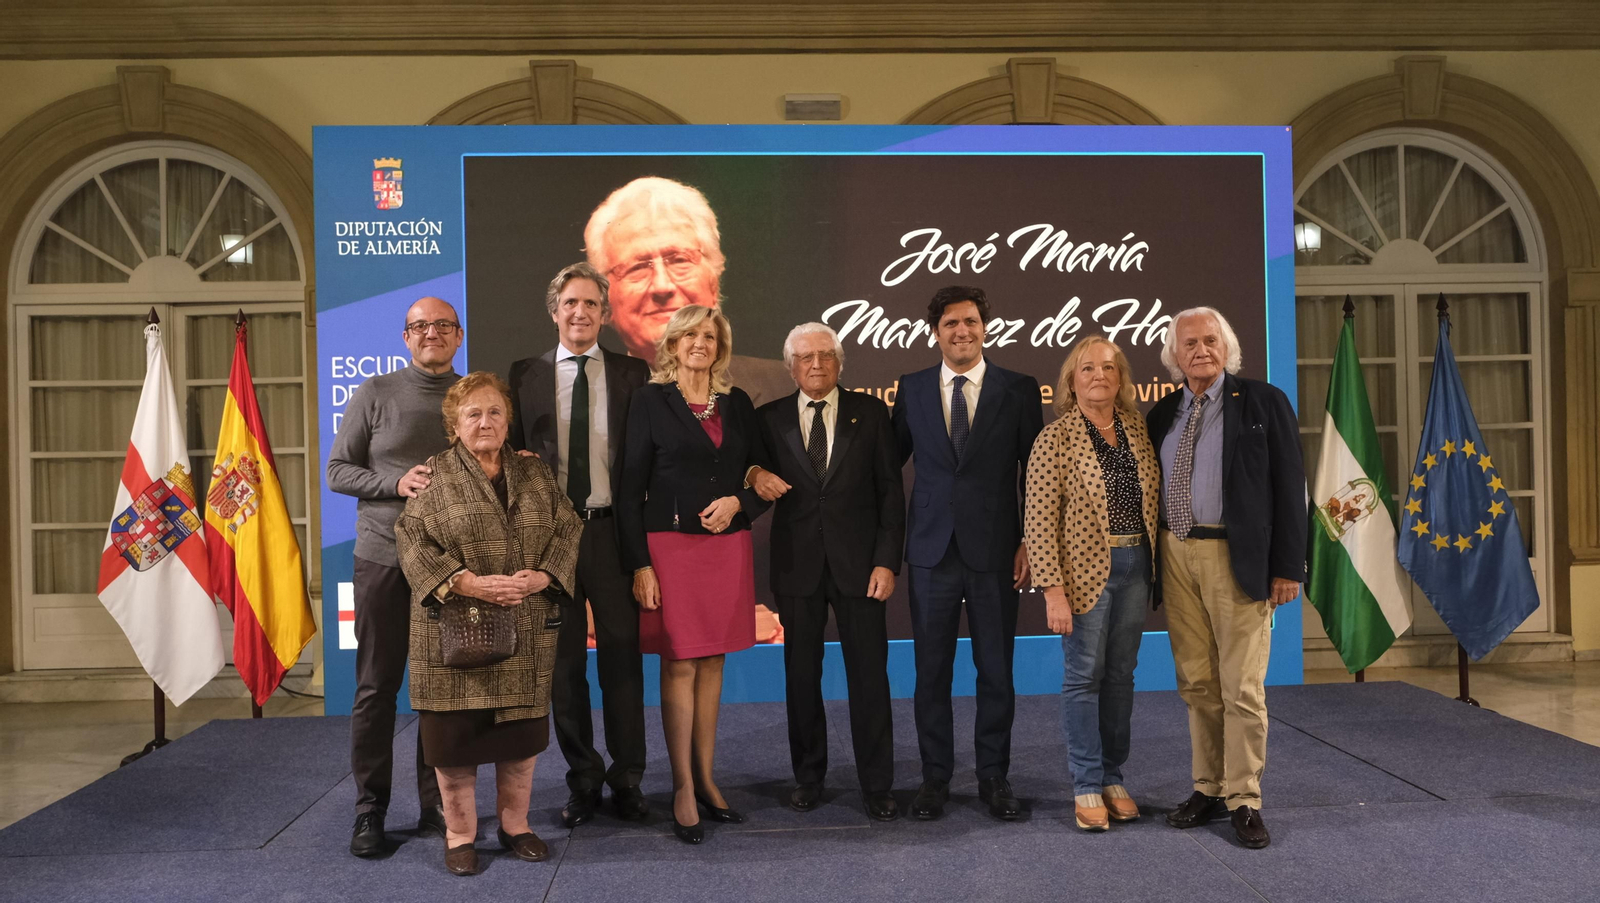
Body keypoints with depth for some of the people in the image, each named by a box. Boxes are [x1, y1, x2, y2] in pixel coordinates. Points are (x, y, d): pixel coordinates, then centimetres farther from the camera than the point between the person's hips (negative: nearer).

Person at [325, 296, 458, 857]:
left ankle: (437, 807, 17)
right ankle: (370, 811, 14)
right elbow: (337, 471, 3)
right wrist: (396, 482, -13)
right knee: (377, 686, 3)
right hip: (384, 558, -1)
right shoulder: (375, 394, 4)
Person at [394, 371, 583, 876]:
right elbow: (413, 544, -7)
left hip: (527, 633, 3)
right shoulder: (433, 477, 1)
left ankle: (515, 824, 24)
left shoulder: (535, 474, 11)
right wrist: (467, 583, -18)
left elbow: (568, 531, 5)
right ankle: (459, 834, 17)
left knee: (522, 730, 8)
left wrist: (542, 576, -12)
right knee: (456, 733, 2)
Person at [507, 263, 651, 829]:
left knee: (622, 658, 4)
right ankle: (583, 781, 23)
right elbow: (509, 449, 12)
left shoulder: (632, 374, 5)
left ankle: (626, 780, 18)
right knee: (564, 662, 9)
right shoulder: (526, 374, 8)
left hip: (613, 530, -1)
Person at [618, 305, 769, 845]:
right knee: (679, 664, -1)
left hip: (727, 546, 4)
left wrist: (739, 503, -8)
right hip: (671, 544, -4)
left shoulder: (736, 404, 11)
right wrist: (639, 564, -10)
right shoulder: (651, 401, 0)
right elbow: (631, 488, -4)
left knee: (712, 663, 9)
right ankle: (683, 790, 7)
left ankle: (705, 778, 19)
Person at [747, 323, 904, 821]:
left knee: (869, 675, 2)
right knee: (801, 674, 8)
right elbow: (756, 471, 14)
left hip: (858, 561, -1)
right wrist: (755, 475, -11)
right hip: (797, 564, 1)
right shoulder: (771, 418, 7)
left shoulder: (869, 411, 4)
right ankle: (808, 777, 24)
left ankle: (876, 785, 14)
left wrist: (887, 560, -6)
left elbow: (890, 490, 2)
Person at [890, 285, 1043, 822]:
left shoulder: (1019, 390, 1)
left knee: (996, 669, 7)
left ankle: (994, 777, 22)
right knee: (931, 670, 7)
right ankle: (935, 776, 21)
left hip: (994, 551, -1)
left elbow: (1035, 472, 2)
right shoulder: (912, 389, 6)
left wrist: (1030, 543, -3)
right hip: (932, 550, 1)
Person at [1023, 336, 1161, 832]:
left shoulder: (1137, 427, 6)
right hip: (1085, 570, -5)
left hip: (1135, 567, 5)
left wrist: (1157, 565, 6)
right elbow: (1038, 520, -12)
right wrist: (1053, 590, -16)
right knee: (1085, 676, 4)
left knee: (1121, 674, 12)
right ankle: (1087, 787, 16)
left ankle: (1113, 778, 25)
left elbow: (1153, 497, 13)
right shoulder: (1056, 438, -9)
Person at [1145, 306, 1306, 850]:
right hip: (1176, 555, 4)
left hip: (1236, 559, -4)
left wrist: (1287, 566, -8)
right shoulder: (1162, 414, 12)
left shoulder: (1263, 402, 0)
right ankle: (1208, 789, 21)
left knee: (1242, 686, -1)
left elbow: (1289, 488, -3)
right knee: (1196, 684, 10)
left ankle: (1244, 801, 10)